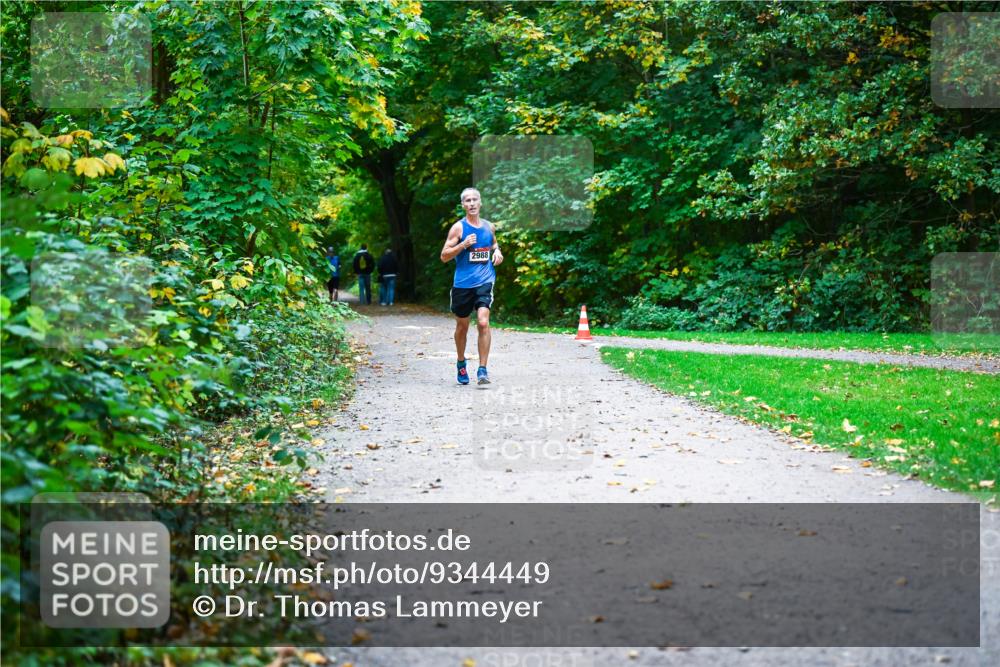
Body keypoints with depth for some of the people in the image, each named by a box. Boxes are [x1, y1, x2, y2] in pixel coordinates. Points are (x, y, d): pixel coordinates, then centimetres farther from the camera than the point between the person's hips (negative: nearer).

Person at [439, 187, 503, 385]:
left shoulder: (489, 226, 9)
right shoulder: (458, 228, -3)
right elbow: (444, 256, -5)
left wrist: (497, 251, 8)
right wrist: (464, 244, -18)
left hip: (485, 281, 1)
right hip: (463, 283, -1)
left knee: (483, 322, -16)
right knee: (462, 326, 11)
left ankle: (482, 369, -14)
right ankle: (461, 364, 34)